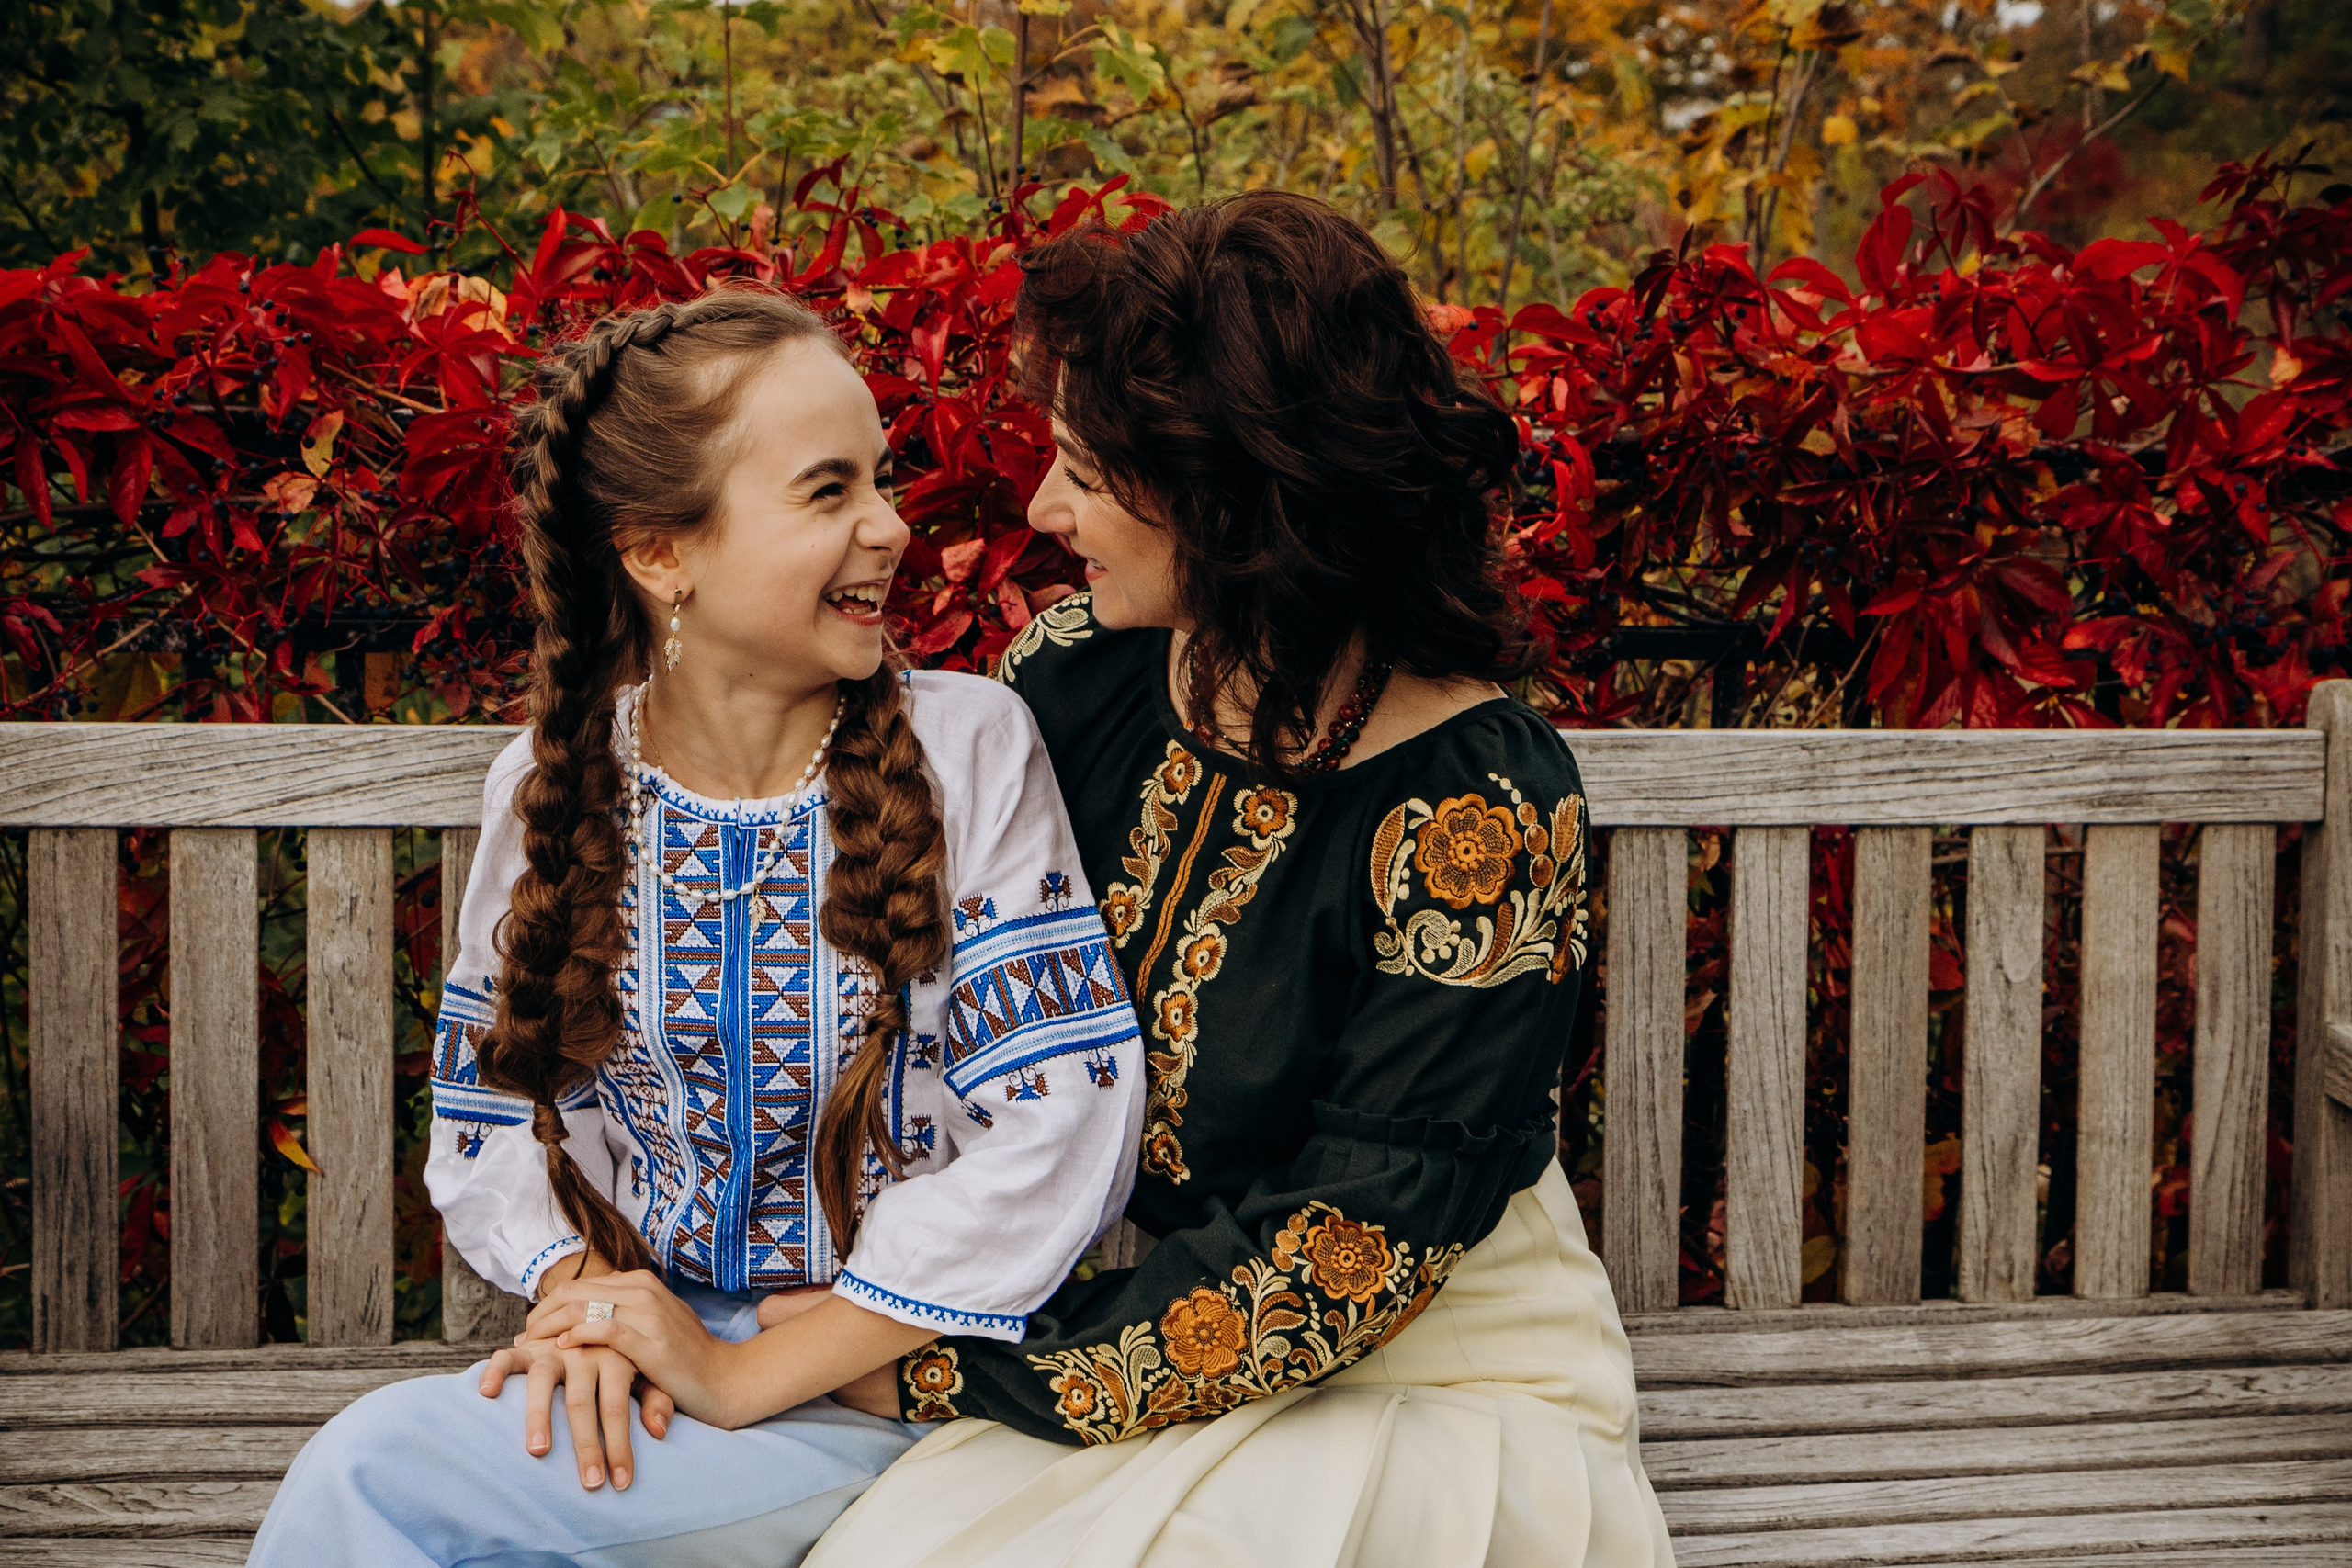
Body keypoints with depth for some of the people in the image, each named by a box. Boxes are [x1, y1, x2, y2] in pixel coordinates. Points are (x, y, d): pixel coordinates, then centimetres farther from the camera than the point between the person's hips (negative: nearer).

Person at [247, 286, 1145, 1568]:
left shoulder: (968, 748, -9)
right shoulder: (552, 787, 2)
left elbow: (1057, 1136, -15)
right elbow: (491, 1105, 10)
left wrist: (746, 1374, -16)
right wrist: (574, 1290, -12)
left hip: (886, 1382, -4)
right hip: (639, 1370, 4)